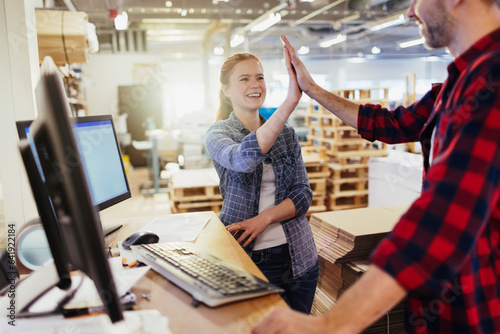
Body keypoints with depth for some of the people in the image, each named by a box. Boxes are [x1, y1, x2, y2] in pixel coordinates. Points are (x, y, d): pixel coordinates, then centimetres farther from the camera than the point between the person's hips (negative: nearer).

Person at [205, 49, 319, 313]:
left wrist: (265, 218, -16)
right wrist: (290, 101, -35)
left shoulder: (286, 133, 7)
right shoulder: (219, 133, -5)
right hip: (249, 259, -4)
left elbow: (304, 194, 2)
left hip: (298, 256, 4)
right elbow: (243, 159, -29)